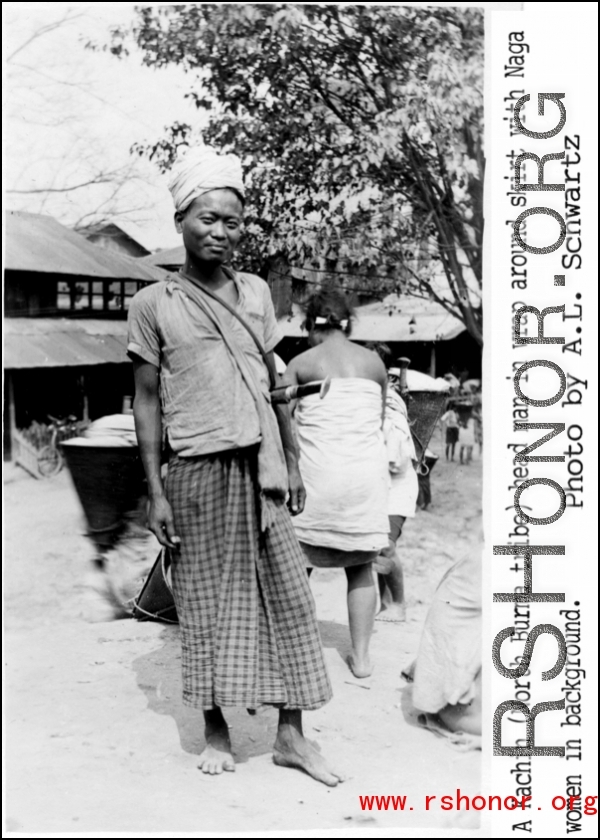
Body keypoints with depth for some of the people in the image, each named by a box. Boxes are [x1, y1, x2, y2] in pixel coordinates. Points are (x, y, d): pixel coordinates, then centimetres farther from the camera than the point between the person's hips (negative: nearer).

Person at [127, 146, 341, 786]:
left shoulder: (256, 292, 10)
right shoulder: (153, 303, -1)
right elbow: (147, 402, -1)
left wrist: (292, 463, 12)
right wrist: (156, 492, -6)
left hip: (260, 469, 4)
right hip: (199, 472, -4)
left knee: (286, 597, 4)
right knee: (207, 602, 5)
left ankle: (291, 735, 16)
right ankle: (216, 732, 22)